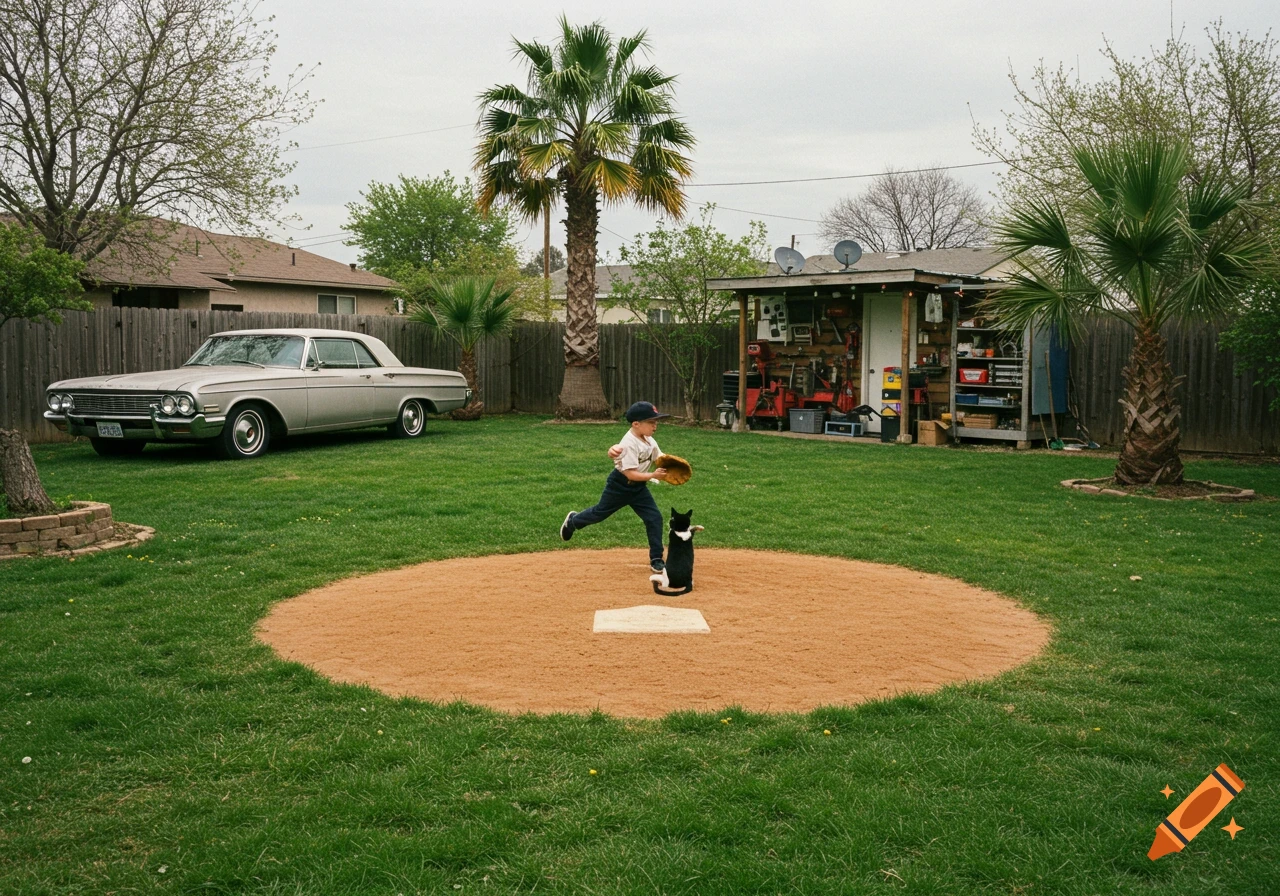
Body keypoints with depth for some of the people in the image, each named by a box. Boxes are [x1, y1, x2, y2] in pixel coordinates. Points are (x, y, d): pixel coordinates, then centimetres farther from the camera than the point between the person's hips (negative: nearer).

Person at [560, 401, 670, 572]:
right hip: (620, 485, -7)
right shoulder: (629, 444, -29)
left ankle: (656, 559, 3)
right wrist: (653, 475, -33)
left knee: (655, 517, -5)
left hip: (639, 487, 7)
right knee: (600, 513, 15)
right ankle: (573, 521, 46)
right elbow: (630, 473, -31)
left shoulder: (649, 440, -3)